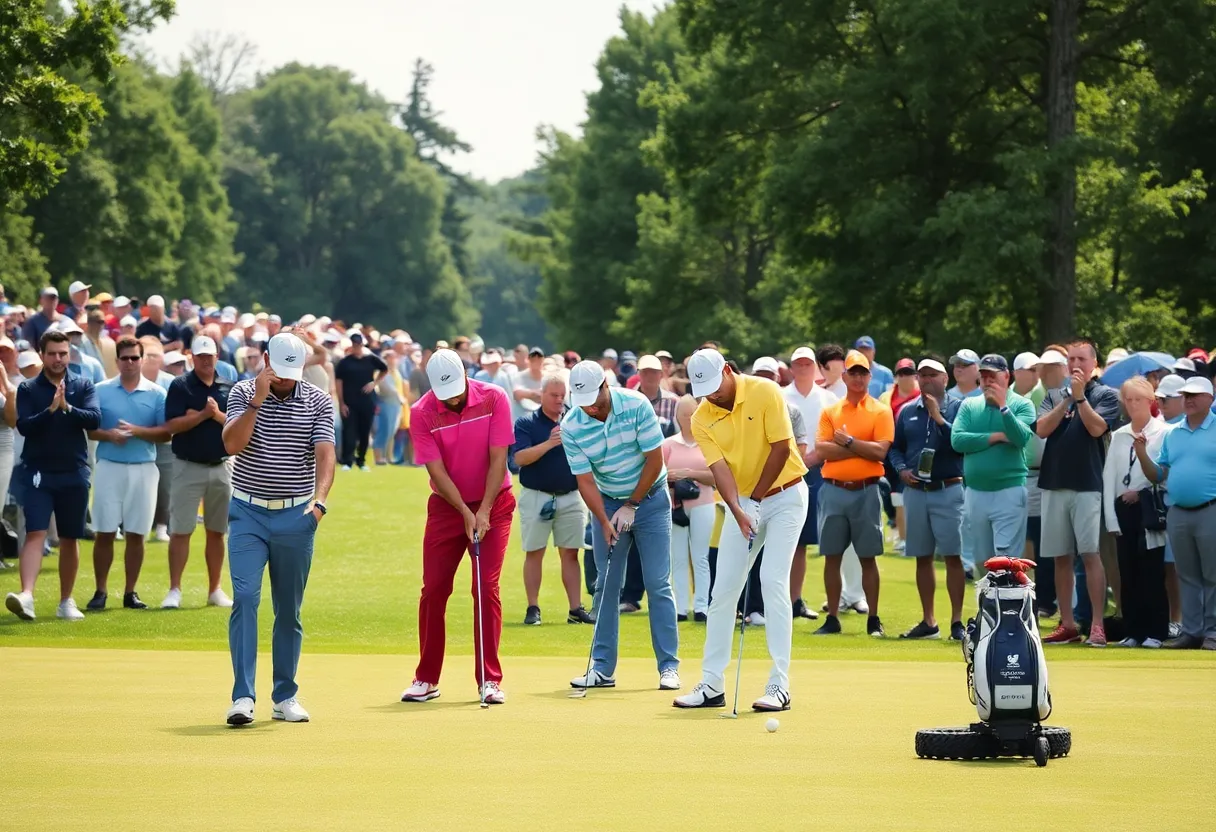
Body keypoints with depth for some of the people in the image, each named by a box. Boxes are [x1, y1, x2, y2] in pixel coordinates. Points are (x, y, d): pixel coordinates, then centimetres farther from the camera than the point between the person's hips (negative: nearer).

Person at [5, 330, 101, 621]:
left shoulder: (83, 386, 5)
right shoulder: (28, 388, 1)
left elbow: (94, 420, -10)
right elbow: (23, 426, -11)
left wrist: (67, 407, -25)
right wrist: (50, 410, -25)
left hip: (74, 474, 2)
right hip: (37, 473, -2)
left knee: (69, 540, 10)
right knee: (35, 534, -14)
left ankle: (66, 602, 20)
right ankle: (26, 596, -27)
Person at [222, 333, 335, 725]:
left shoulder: (318, 402, -2)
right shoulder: (243, 394, -2)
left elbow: (325, 454, -14)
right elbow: (231, 444, -14)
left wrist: (319, 499, -30)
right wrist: (256, 402, -22)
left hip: (296, 516, 1)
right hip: (248, 514, -1)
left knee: (289, 609, 7)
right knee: (245, 597, -14)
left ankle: (285, 696, 17)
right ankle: (243, 696, -17)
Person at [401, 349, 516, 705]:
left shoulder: (494, 399, -13)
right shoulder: (421, 414, -14)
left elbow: (497, 459, -13)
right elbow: (437, 470, -15)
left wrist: (484, 512, -18)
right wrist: (466, 514, -21)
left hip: (493, 503, -1)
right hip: (446, 506, 1)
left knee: (486, 589, -7)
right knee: (433, 589, -1)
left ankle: (490, 679, -3)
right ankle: (427, 679, 9)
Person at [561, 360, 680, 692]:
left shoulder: (636, 405, -19)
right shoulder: (571, 427, -14)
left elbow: (654, 459, -14)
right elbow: (585, 480, -11)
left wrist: (631, 506, -12)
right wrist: (605, 521, -20)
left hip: (649, 498, -2)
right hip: (607, 503, 2)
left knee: (657, 583, -5)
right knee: (606, 586, 1)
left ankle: (669, 666, -2)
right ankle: (602, 667, 5)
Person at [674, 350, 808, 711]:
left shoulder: (765, 393, -16)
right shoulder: (702, 419, -4)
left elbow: (781, 448, -16)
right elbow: (719, 468, -12)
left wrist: (756, 498, -14)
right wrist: (738, 511, -28)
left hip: (785, 495, -5)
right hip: (742, 502, 5)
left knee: (773, 580, -16)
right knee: (723, 589, 0)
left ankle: (779, 686, -15)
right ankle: (712, 685, 6)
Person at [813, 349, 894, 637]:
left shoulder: (880, 411, 1)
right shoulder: (830, 411, 9)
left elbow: (880, 451, -11)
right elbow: (822, 449, -6)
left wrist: (847, 442, -10)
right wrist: (862, 447, -11)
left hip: (865, 492, -2)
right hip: (834, 491, 2)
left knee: (868, 557, 2)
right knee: (832, 556, 4)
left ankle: (874, 619, 7)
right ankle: (832, 618, 10)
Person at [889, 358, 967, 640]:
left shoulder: (958, 408, 0)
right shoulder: (907, 411, 13)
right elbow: (895, 447, 16)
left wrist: (938, 417, -17)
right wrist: (901, 470, -2)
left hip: (949, 490, -5)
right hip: (915, 490, 5)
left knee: (953, 556, -7)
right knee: (922, 557, 9)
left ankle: (957, 621, -4)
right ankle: (928, 622, 16)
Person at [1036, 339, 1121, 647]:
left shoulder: (1105, 395, 3)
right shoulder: (1055, 395, 13)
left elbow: (1097, 428, -12)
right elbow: (1042, 429, -2)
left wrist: (1080, 396, -14)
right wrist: (1067, 398, -8)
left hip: (1087, 485, -4)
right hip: (1054, 483, 4)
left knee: (1090, 554, -10)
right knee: (1061, 557, 7)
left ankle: (1097, 624, -9)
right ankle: (1067, 624, 12)